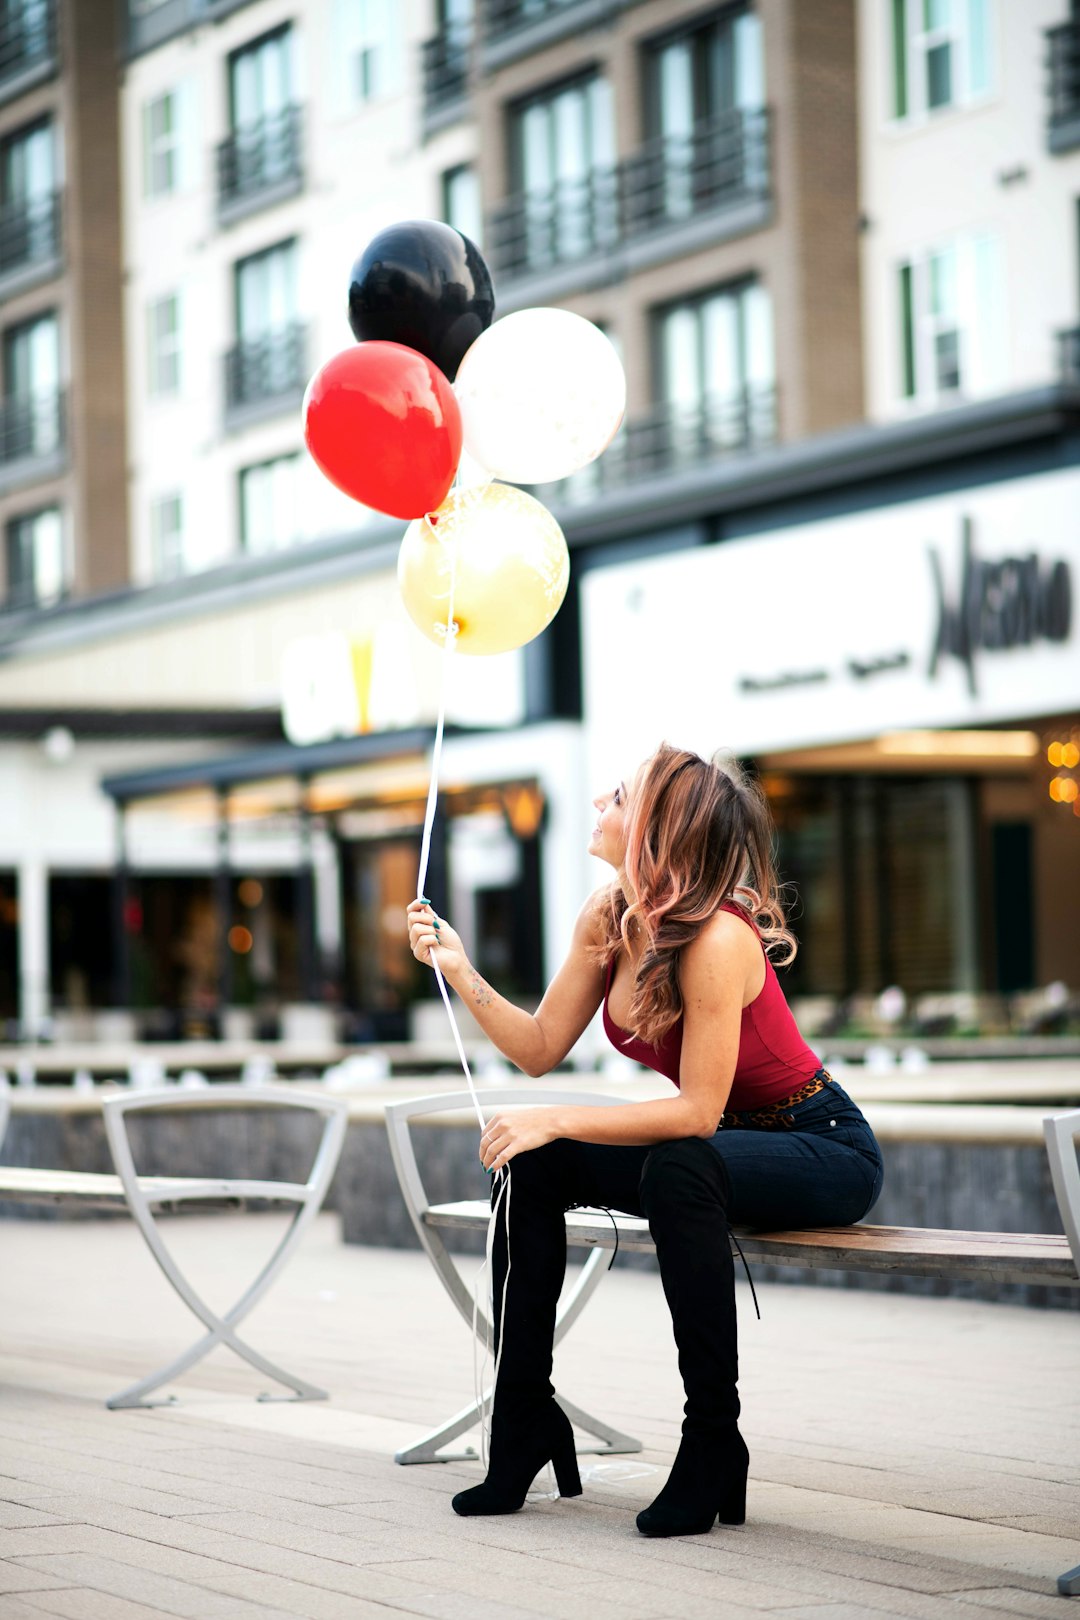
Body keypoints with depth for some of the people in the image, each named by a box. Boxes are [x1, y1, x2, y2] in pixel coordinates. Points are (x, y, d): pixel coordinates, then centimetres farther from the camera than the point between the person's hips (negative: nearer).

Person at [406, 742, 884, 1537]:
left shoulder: (718, 940, -29)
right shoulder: (605, 920, -5)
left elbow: (698, 1111, -29)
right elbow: (541, 1048, 0)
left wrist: (557, 1120, -29)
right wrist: (462, 973, -12)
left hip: (823, 1148, -8)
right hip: (720, 1144, 8)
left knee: (678, 1168, -37)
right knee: (532, 1167, -4)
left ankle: (714, 1438, -26)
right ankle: (525, 1420, 5)